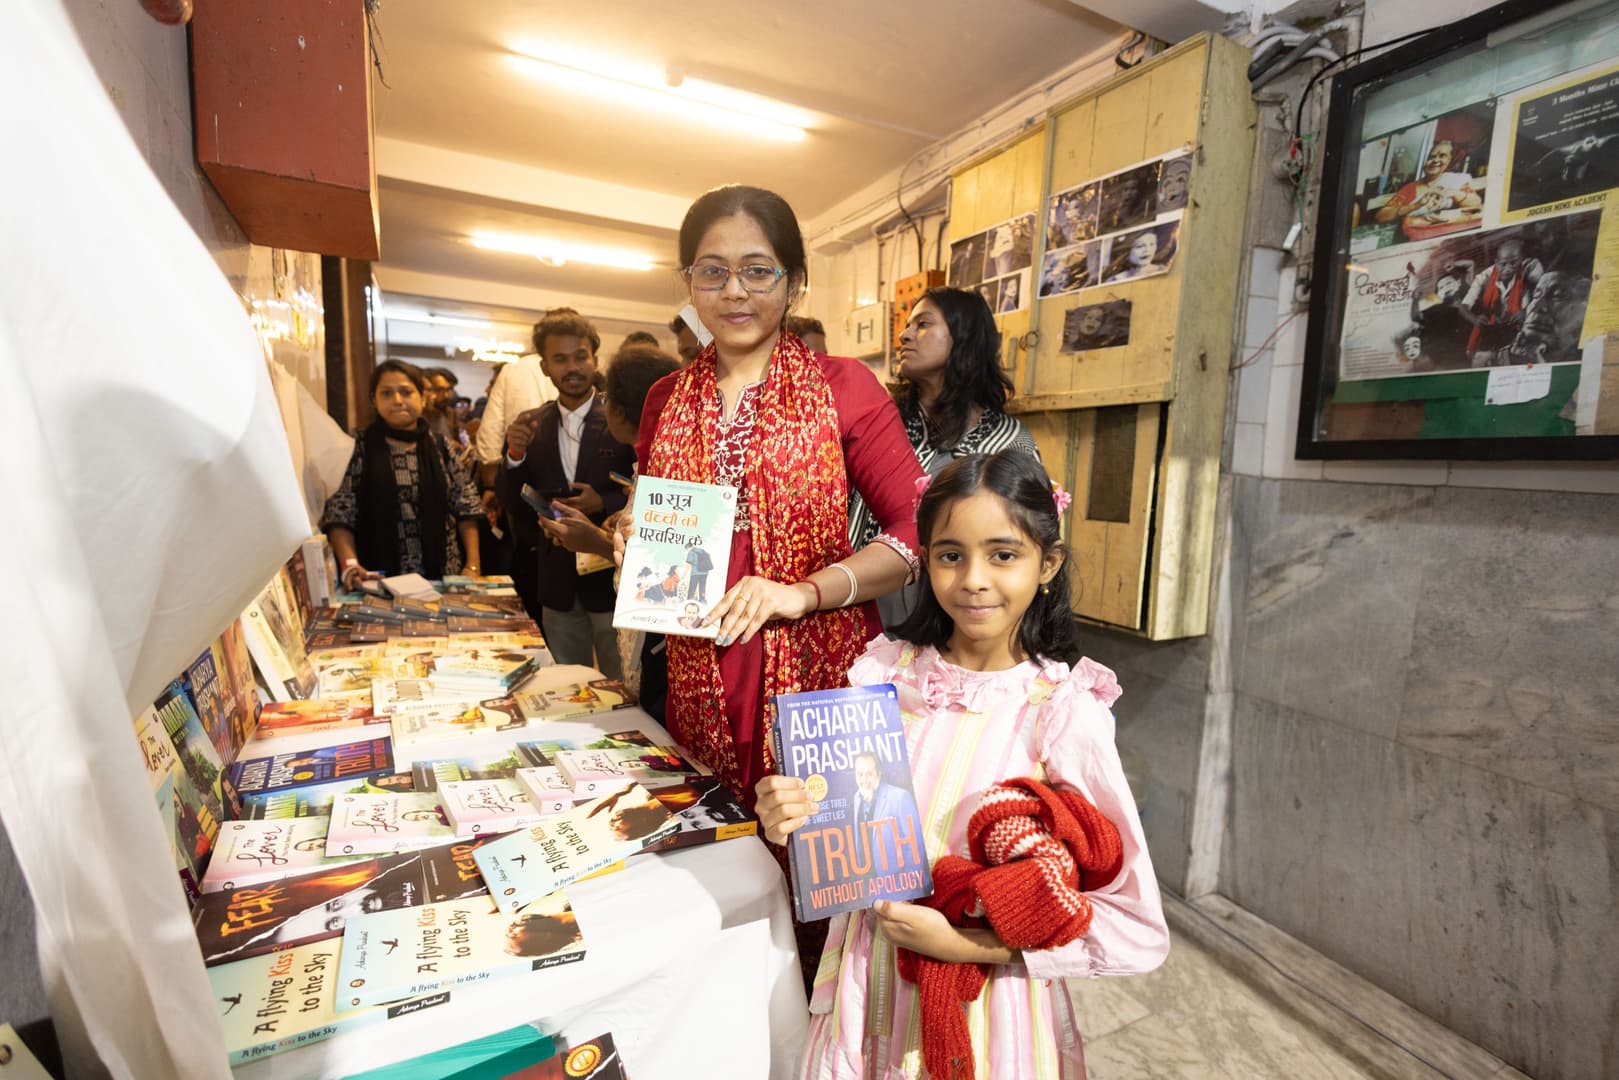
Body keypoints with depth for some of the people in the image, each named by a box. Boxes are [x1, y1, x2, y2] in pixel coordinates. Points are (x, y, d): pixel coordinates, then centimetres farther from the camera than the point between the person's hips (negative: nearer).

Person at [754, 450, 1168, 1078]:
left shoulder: (1062, 711, -19)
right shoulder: (882, 672, -10)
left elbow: (1139, 933, -15)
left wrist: (967, 942, -20)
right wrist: (791, 822, -17)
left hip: (989, 1006, -3)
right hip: (869, 990, 3)